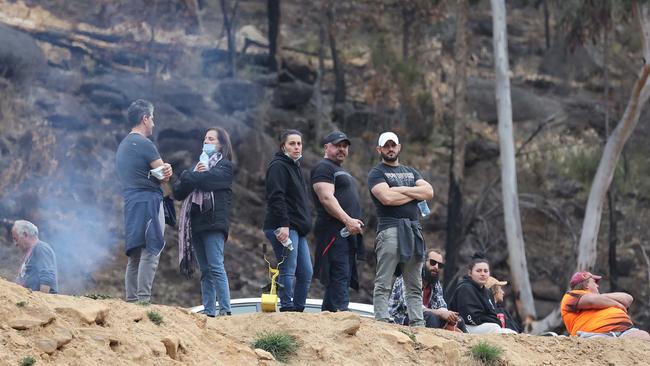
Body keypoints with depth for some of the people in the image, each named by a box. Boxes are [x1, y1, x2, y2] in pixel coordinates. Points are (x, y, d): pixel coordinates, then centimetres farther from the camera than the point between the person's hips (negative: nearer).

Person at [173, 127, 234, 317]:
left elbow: (208, 179, -15)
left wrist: (187, 177, 3)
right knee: (205, 270, 4)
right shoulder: (200, 164, 24)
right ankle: (208, 311, 2)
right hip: (196, 223, 7)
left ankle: (225, 309, -17)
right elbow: (178, 192, 12)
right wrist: (195, 176, -5)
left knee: (215, 267, -14)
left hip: (213, 223, -7)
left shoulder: (224, 166, 5)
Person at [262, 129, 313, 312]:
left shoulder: (295, 167, 23)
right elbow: (276, 197, -18)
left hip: (297, 229, 10)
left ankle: (298, 310, 11)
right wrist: (283, 225, -26)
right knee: (288, 271, -13)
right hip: (284, 228, -10)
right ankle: (288, 309, -13)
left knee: (306, 273, 7)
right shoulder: (278, 166, -7)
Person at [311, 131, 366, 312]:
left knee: (340, 280, 8)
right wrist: (347, 220, -24)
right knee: (339, 276, -18)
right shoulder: (323, 168, -5)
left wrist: (355, 222, 18)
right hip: (334, 232, -10)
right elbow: (326, 198, -18)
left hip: (348, 232, 10)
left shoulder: (341, 172, 28)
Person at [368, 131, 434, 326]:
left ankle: (417, 324, 4)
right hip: (390, 228, -6)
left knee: (415, 286, 4)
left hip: (414, 230, 6)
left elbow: (429, 192, 7)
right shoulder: (376, 173, 6)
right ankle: (382, 323, -14)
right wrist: (415, 193, 0)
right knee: (383, 284, -10)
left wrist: (401, 190, -4)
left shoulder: (411, 172, 24)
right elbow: (387, 197, -13)